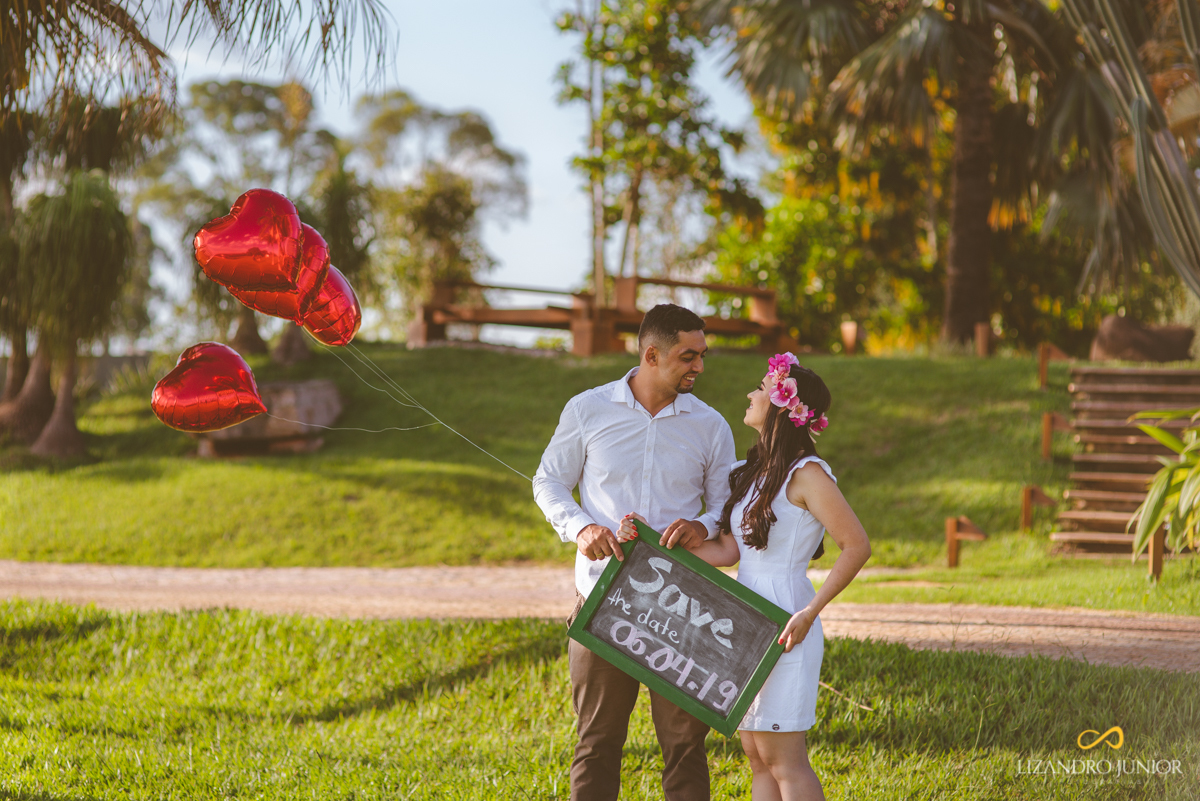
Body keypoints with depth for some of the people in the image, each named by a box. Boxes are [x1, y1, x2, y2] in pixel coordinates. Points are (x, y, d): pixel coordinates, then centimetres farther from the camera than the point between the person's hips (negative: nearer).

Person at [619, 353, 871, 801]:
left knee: (782, 757, -6)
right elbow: (728, 551, 6)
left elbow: (857, 547, -14)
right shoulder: (752, 472, 13)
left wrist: (809, 613, -17)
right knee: (757, 757, 10)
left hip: (782, 625, -9)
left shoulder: (806, 474, -12)